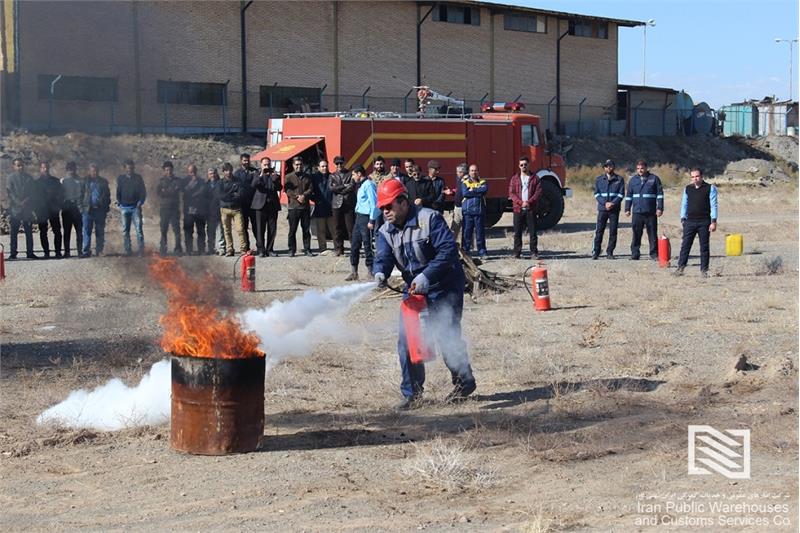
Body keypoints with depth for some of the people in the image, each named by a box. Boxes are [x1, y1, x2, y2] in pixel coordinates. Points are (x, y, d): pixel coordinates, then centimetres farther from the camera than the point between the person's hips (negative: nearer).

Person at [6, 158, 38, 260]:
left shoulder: (29, 178, 13)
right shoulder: (11, 178, 4)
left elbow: (33, 192, 8)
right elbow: (10, 192, -4)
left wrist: (26, 200, -9)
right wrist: (19, 203, -15)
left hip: (27, 208, 3)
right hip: (15, 208, -3)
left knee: (29, 232, 4)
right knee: (14, 232, -1)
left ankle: (30, 252, 9)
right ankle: (13, 253, 1)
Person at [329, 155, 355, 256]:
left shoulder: (350, 174, 8)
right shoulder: (332, 175, 14)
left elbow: (352, 187, -7)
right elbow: (330, 187, -2)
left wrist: (338, 189, -7)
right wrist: (344, 186, -8)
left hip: (349, 203, -2)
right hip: (337, 204, 2)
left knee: (351, 227, -4)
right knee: (337, 228, 3)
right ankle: (338, 249, 7)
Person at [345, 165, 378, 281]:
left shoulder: (368, 185, -12)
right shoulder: (360, 185, 16)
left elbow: (374, 203, -17)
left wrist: (371, 220, -19)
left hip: (366, 218, -9)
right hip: (359, 216, 9)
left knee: (367, 245, -4)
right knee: (354, 245, 9)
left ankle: (371, 272, 3)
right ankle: (354, 272, 14)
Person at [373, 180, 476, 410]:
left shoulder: (429, 219, -17)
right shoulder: (385, 232, 2)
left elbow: (448, 250, -24)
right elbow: (383, 257, -11)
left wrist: (426, 276, -33)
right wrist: (380, 273, -36)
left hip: (444, 288, -6)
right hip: (413, 290, 6)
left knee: (448, 337, -5)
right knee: (406, 339, -3)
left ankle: (464, 382, 19)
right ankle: (412, 393, 6)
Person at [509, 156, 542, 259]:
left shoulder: (535, 178, 7)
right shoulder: (515, 178, 10)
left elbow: (538, 192, -1)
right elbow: (511, 193, 2)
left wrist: (529, 202, -14)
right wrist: (521, 202, -12)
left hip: (531, 209, -1)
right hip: (518, 209, 1)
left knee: (533, 232, 0)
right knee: (517, 232, 2)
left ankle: (534, 253, 4)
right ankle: (517, 253, 7)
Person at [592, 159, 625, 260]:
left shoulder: (619, 179, 5)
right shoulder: (599, 179, 8)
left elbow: (621, 194, 0)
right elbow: (596, 194, 3)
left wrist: (612, 203, -14)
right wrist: (605, 203, -12)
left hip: (614, 210, 0)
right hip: (602, 209, 0)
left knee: (613, 232, 1)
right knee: (599, 231, -2)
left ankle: (610, 252, 8)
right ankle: (596, 252, 3)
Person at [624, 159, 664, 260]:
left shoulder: (654, 179, 1)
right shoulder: (633, 180, 9)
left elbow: (660, 194, 1)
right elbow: (628, 195, 15)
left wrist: (660, 208, -6)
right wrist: (627, 209, 9)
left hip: (651, 212, -2)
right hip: (637, 212, 2)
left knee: (652, 234, 2)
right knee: (636, 234, 4)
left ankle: (654, 254, 8)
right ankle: (634, 254, 9)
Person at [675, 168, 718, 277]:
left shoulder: (710, 188, 1)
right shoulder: (687, 189, 12)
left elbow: (713, 205, -2)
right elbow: (684, 204, 16)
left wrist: (713, 221, -9)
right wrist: (683, 218, 5)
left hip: (704, 222, -2)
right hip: (690, 222, 2)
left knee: (704, 247, 2)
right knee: (685, 245, -4)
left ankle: (704, 270, 7)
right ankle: (680, 268, -4)